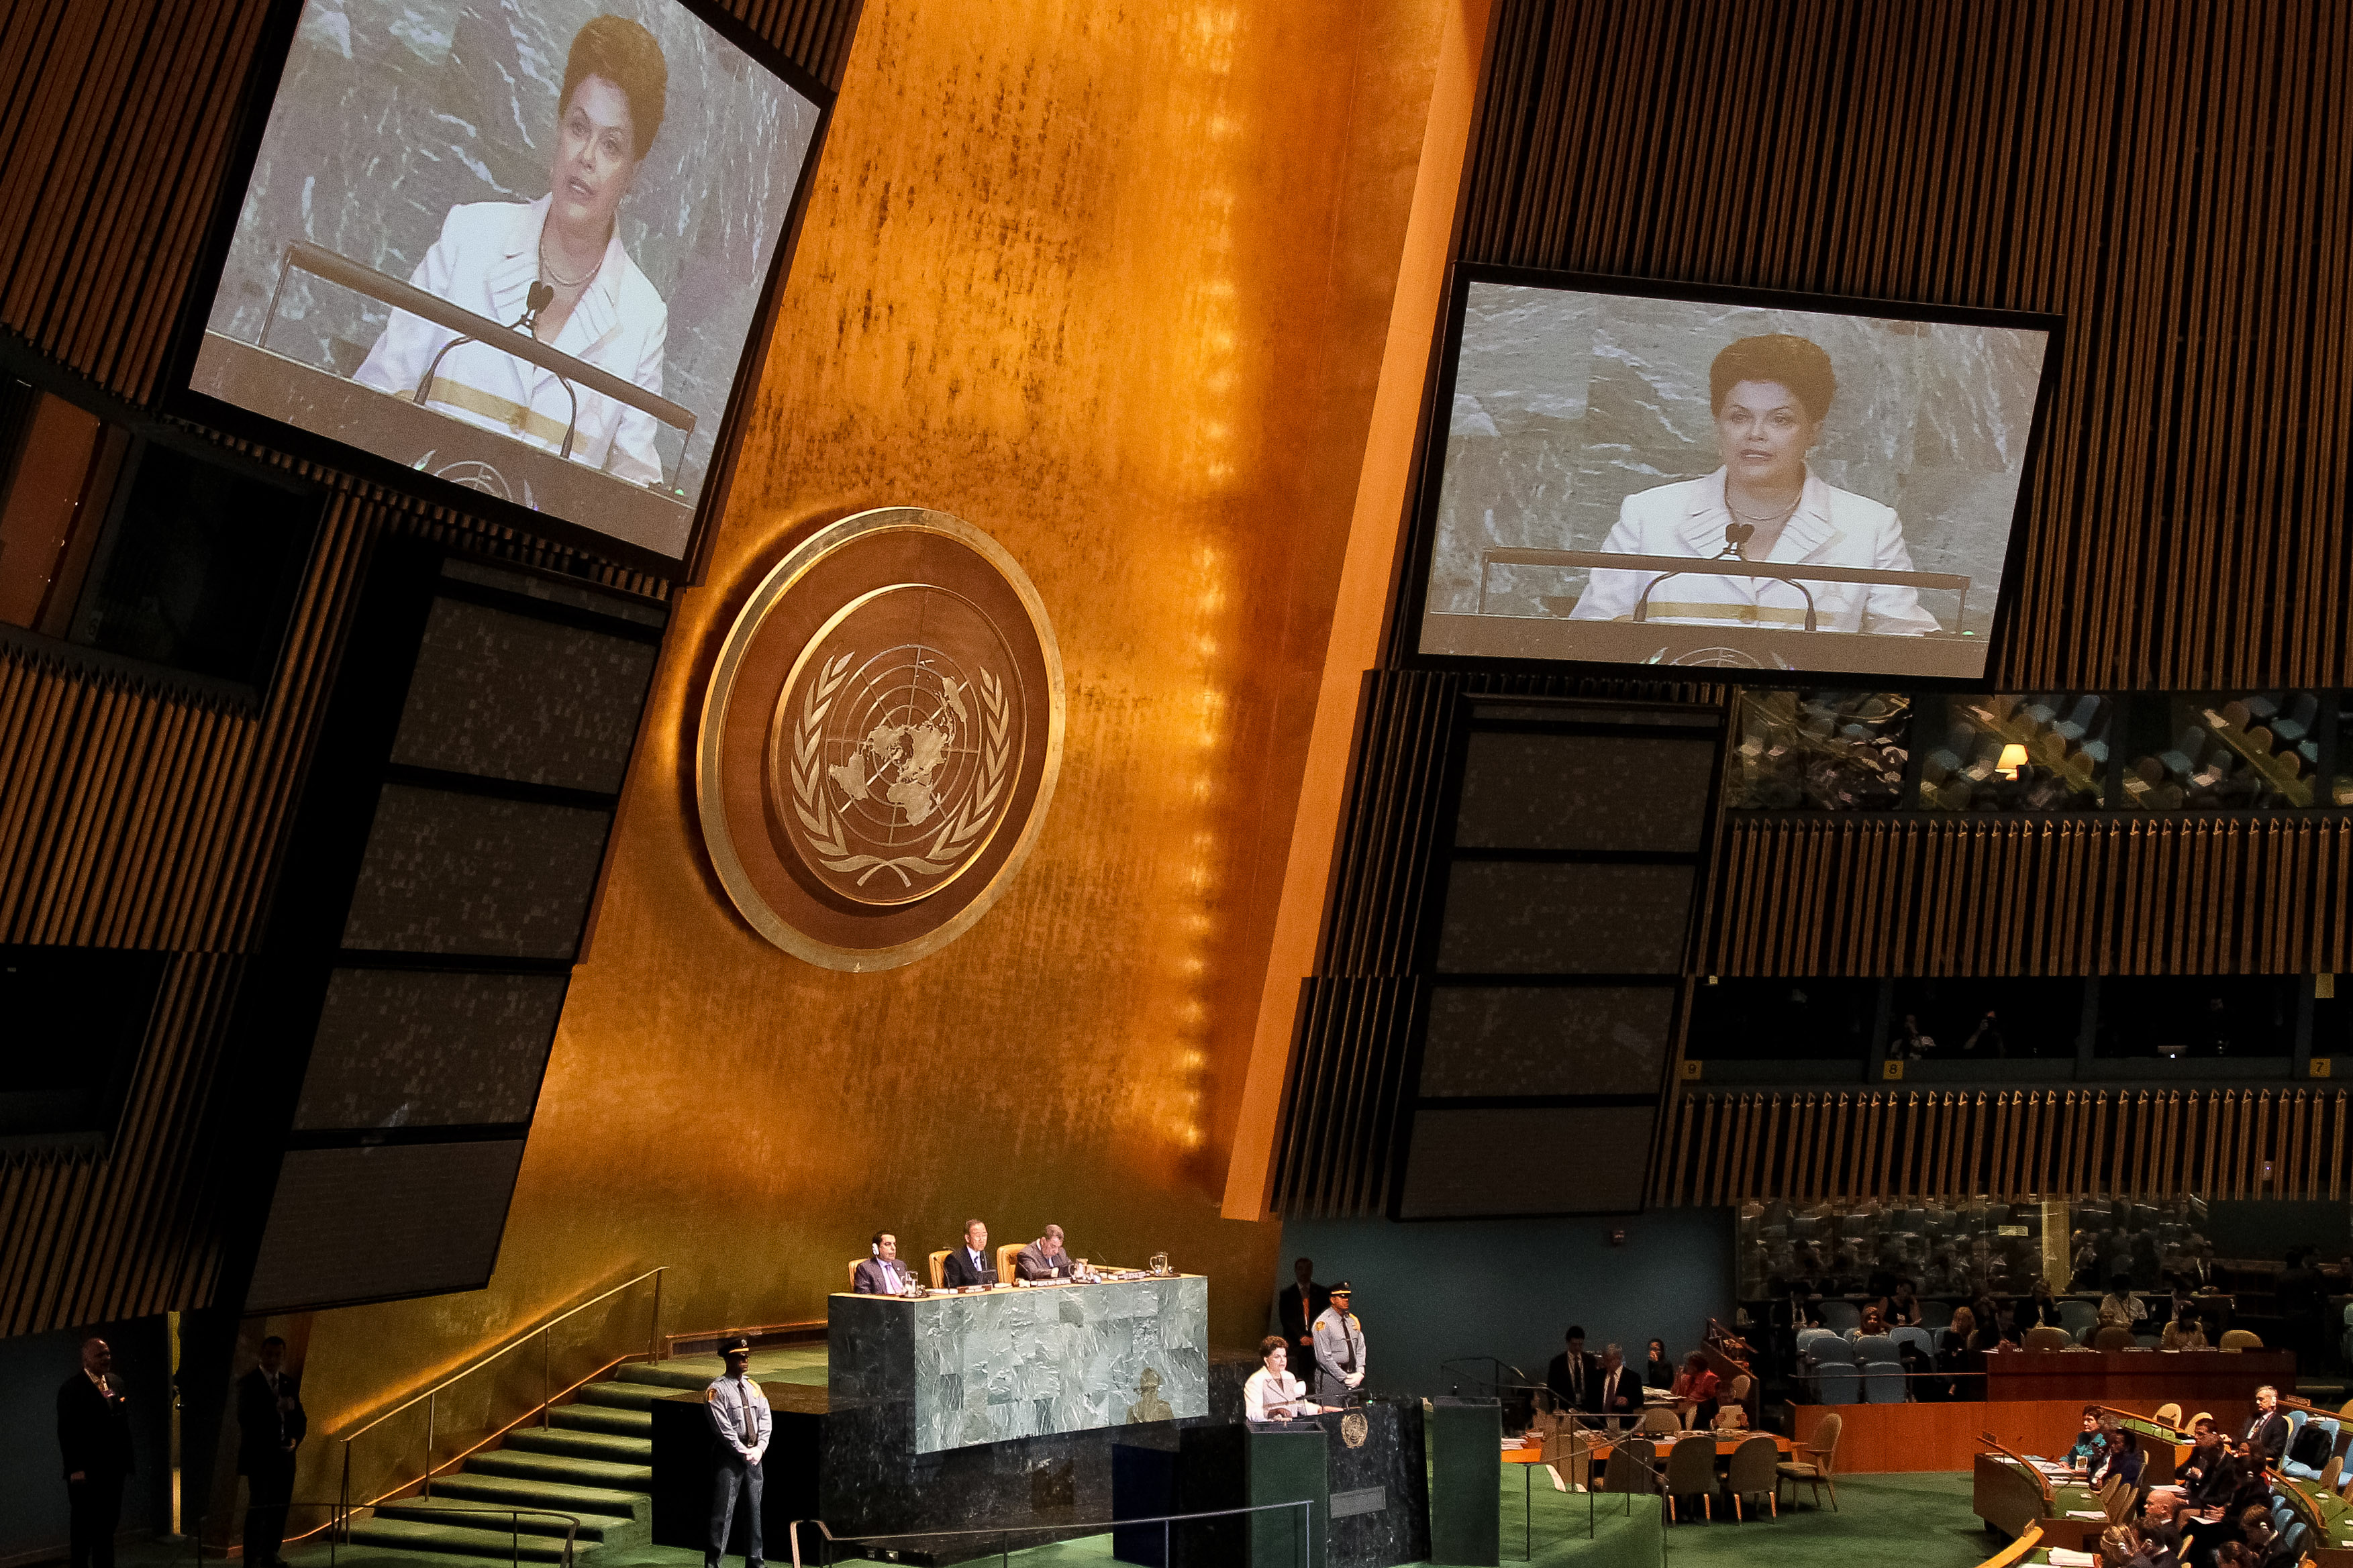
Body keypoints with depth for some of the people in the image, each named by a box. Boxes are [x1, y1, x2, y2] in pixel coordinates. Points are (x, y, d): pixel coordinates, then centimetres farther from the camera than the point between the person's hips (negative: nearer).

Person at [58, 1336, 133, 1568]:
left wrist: (127, 1459, 9)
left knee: (108, 1523, 12)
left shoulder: (116, 1383, 10)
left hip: (113, 1468, 6)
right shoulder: (72, 1388, -10)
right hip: (86, 1471, -6)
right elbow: (66, 1432, -13)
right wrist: (75, 1468, -17)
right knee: (83, 1523, 5)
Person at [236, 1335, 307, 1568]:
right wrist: (276, 1407, -24)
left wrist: (295, 1439, -3)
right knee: (258, 1509, -7)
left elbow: (300, 1418, 15)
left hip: (284, 1458, 5)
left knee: (280, 1511, 8)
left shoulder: (288, 1383, 12)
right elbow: (245, 1418, -16)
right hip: (259, 1457, -5)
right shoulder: (248, 1383, -4)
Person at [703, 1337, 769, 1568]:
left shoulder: (754, 1388, 10)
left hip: (754, 1456, 6)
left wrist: (759, 1448, -7)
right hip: (729, 1458, -6)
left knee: (754, 1511, 12)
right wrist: (744, 1452, -15)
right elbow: (723, 1428, -15)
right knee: (723, 1512, -5)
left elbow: (766, 1420, 7)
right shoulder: (717, 1390, -10)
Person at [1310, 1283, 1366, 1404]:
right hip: (1331, 1379, -6)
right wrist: (1344, 1378, -12)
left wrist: (1360, 1373, 0)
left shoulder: (1352, 1320, 13)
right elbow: (1324, 1358, -13)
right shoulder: (1323, 1323, -9)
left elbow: (1360, 1348, 15)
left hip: (1352, 1378, 6)